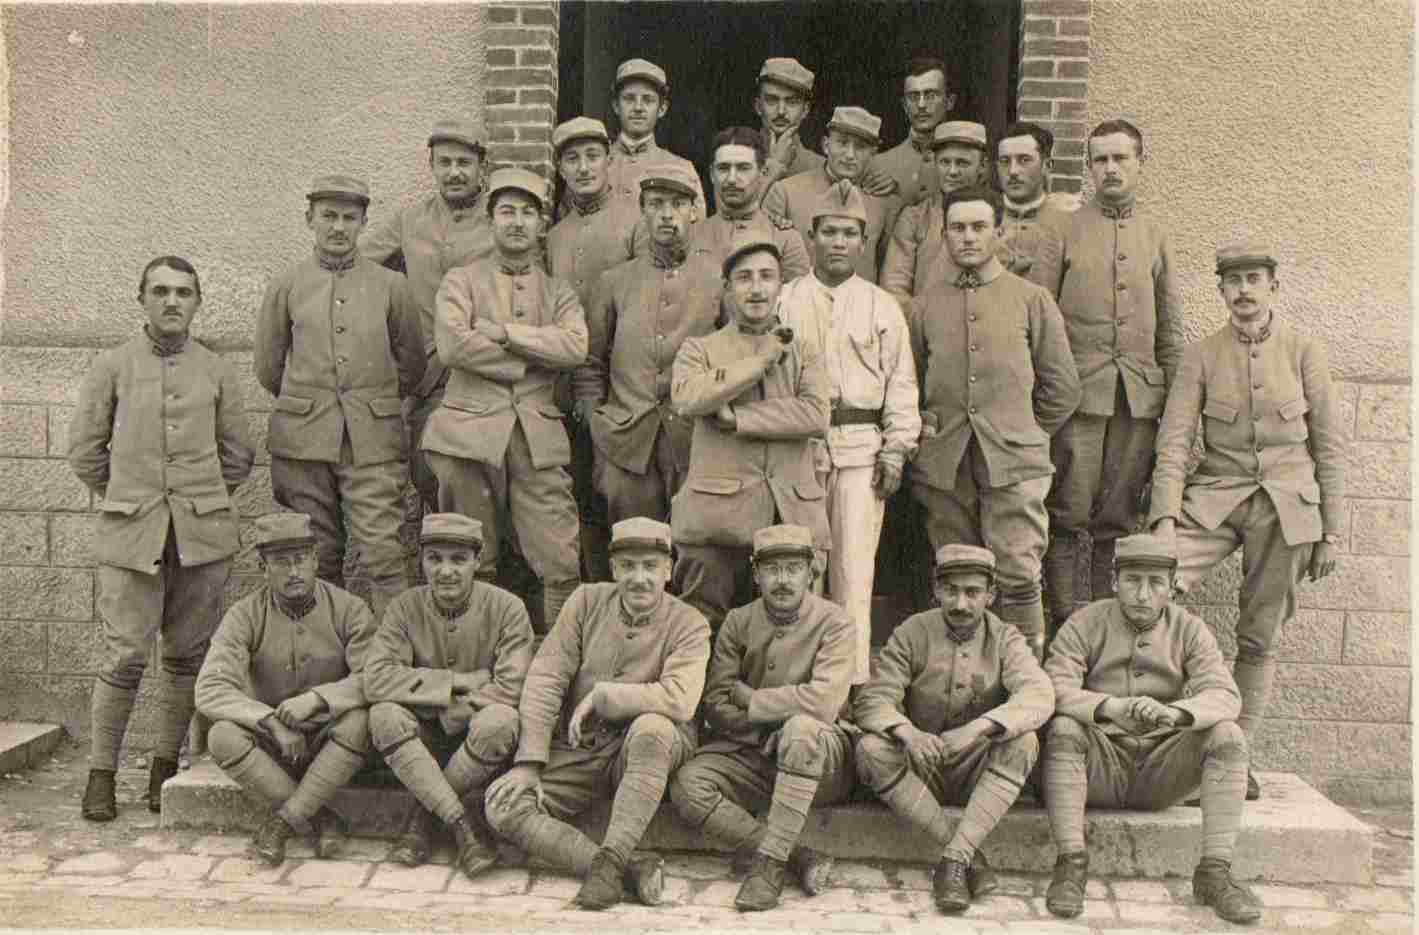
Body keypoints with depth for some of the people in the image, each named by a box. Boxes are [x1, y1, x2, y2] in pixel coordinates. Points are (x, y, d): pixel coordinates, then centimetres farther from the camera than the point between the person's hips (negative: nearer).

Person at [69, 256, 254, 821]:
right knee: (125, 654, -5)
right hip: (131, 535, -1)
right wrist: (125, 499, 12)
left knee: (187, 655, 5)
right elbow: (84, 449, 9)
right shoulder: (112, 367, 3)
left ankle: (165, 768, 18)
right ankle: (101, 774, 10)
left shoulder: (217, 372, 7)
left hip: (203, 535, 2)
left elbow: (237, 454, 14)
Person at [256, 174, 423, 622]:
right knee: (316, 559, 7)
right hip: (303, 440, 1)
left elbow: (412, 363, 15)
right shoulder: (286, 286, 7)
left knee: (383, 552, -9)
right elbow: (267, 367, 15)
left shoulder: (390, 285, 6)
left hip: (374, 438, -1)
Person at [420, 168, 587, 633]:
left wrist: (505, 332, -8)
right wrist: (526, 365, -6)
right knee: (471, 565, 6)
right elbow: (453, 344, -10)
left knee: (562, 564, -4)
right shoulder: (461, 281, 9)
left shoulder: (558, 291, 16)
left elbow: (575, 347, -5)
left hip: (538, 435, 2)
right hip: (471, 431, -1)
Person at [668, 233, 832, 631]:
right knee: (705, 630, 1)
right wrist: (761, 361, -6)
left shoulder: (804, 351, 15)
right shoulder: (700, 348, 11)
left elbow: (817, 415, -4)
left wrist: (736, 417, -9)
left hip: (792, 515, 2)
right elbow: (685, 398, -12)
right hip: (718, 511, -1)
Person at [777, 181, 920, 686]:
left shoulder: (882, 306, 12)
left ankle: (854, 677, 0)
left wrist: (897, 448, 2)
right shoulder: (784, 302, 10)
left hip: (862, 446, 0)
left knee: (854, 566, -5)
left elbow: (901, 381, 11)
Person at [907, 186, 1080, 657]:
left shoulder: (1032, 300, 9)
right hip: (944, 468, 2)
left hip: (1013, 464, -2)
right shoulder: (926, 305, 13)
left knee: (1018, 578, -7)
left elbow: (1062, 388, 11)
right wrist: (921, 423, 7)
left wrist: (1025, 436, 9)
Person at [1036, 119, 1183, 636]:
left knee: (1120, 516, 6)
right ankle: (1064, 619, 5)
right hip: (1079, 390, -3)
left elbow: (1171, 325, 17)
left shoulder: (1154, 234, 15)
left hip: (1140, 394, 3)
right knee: (1068, 512, -4)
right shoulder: (1065, 229, 4)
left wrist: (1175, 396, 11)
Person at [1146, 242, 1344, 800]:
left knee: (1260, 637, 4)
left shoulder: (1304, 353, 5)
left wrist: (1331, 530, 3)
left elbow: (1330, 446, 6)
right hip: (1215, 496, 0)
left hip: (1286, 504, 0)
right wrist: (1165, 518, -13)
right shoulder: (1201, 356, 4)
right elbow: (1174, 442, -1)